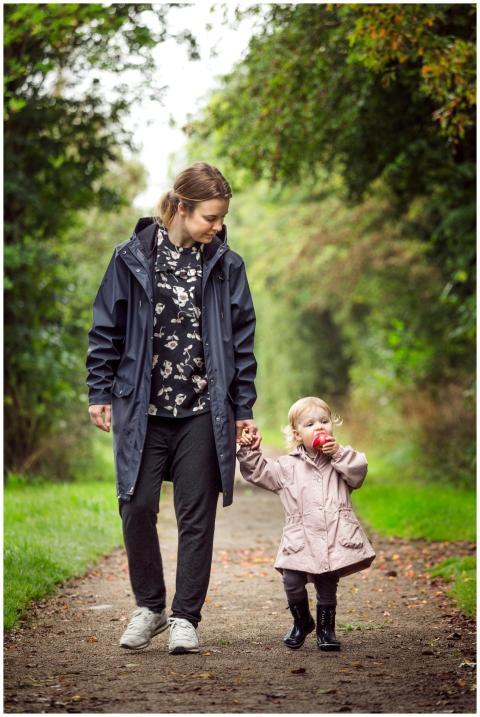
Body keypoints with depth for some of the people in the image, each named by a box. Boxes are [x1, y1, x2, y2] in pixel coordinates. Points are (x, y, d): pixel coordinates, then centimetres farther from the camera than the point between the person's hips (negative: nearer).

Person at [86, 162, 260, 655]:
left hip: (203, 411, 1)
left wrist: (244, 408, 4)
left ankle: (185, 617, 12)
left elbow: (242, 340, 6)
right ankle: (149, 606, 19)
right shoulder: (133, 258, -1)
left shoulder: (226, 266, 3)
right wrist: (100, 393, 3)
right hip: (142, 409, 0)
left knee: (196, 514, 2)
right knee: (137, 506, -1)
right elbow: (106, 328, 6)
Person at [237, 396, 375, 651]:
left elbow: (357, 473, -6)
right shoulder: (288, 466, 10)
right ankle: (302, 622, 16)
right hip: (300, 541, 0)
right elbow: (258, 471, 9)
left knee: (327, 588, 6)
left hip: (335, 540, 0)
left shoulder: (342, 460, 11)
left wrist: (339, 453, -13)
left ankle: (325, 629, 24)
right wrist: (249, 452, -5)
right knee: (292, 583, -10)